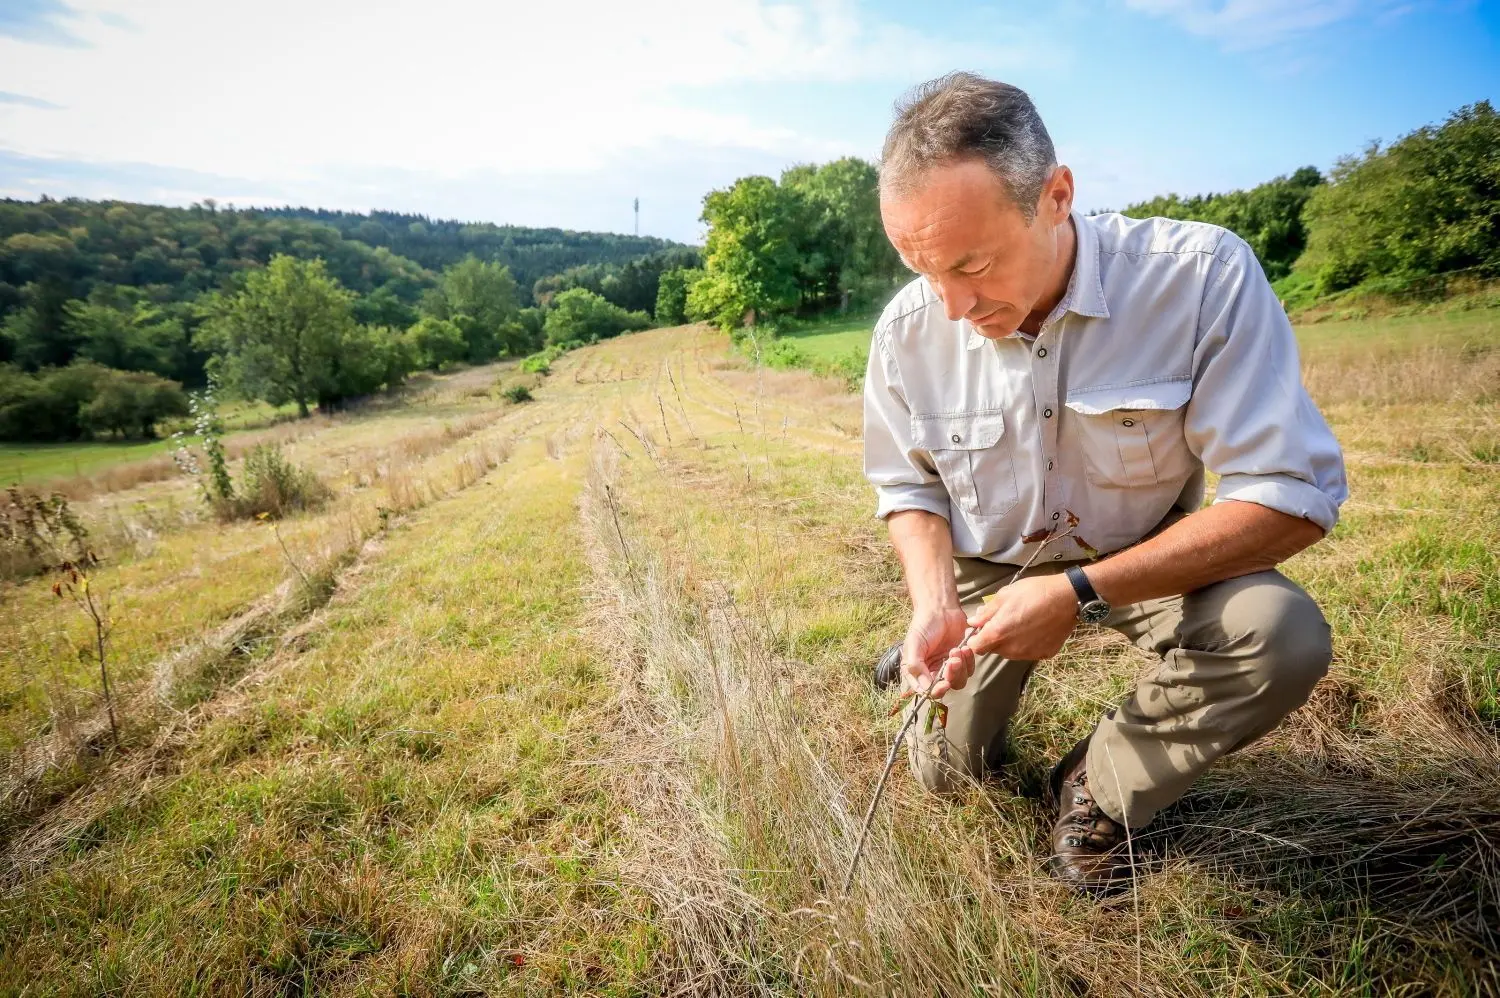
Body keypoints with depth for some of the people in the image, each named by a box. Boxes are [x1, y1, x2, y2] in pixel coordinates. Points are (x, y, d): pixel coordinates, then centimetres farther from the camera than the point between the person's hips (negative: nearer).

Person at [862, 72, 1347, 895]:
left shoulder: (1201, 275, -28)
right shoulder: (907, 329, -19)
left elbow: (1293, 496, -26)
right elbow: (908, 488, -3)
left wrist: (1080, 593, -33)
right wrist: (935, 604, -21)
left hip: (1145, 562, -1)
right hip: (985, 567, 2)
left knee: (1285, 637, -31)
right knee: (946, 775, 8)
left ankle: (1098, 789, -4)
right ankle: (940, 650, 41)